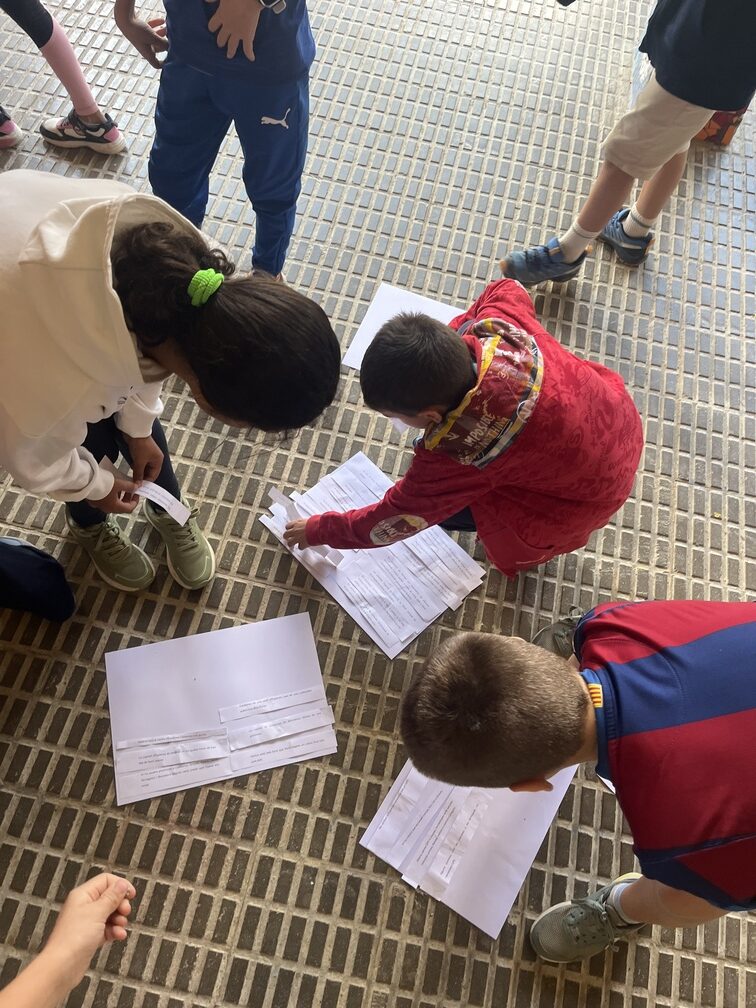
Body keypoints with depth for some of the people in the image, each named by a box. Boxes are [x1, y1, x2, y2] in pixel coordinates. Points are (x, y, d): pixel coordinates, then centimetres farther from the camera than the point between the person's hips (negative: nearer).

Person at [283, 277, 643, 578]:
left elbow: (396, 520, -17)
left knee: (441, 501, 0)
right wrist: (455, 331, -2)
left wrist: (319, 530, -3)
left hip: (591, 494, -6)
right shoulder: (496, 323, -23)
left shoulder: (455, 453, -36)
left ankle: (537, 544, 19)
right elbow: (507, 289, 4)